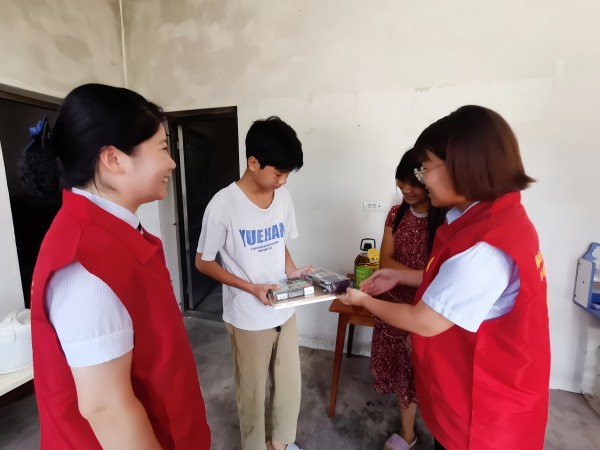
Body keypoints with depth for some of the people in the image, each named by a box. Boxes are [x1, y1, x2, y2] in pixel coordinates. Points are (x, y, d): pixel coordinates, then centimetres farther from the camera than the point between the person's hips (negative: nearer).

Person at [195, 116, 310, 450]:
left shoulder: (283, 197, -2)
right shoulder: (224, 204, -19)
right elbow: (204, 262, -11)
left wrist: (292, 271, -8)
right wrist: (251, 288, -20)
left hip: (285, 311, 5)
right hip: (248, 318, -5)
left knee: (290, 384, 21)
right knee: (253, 391, 18)